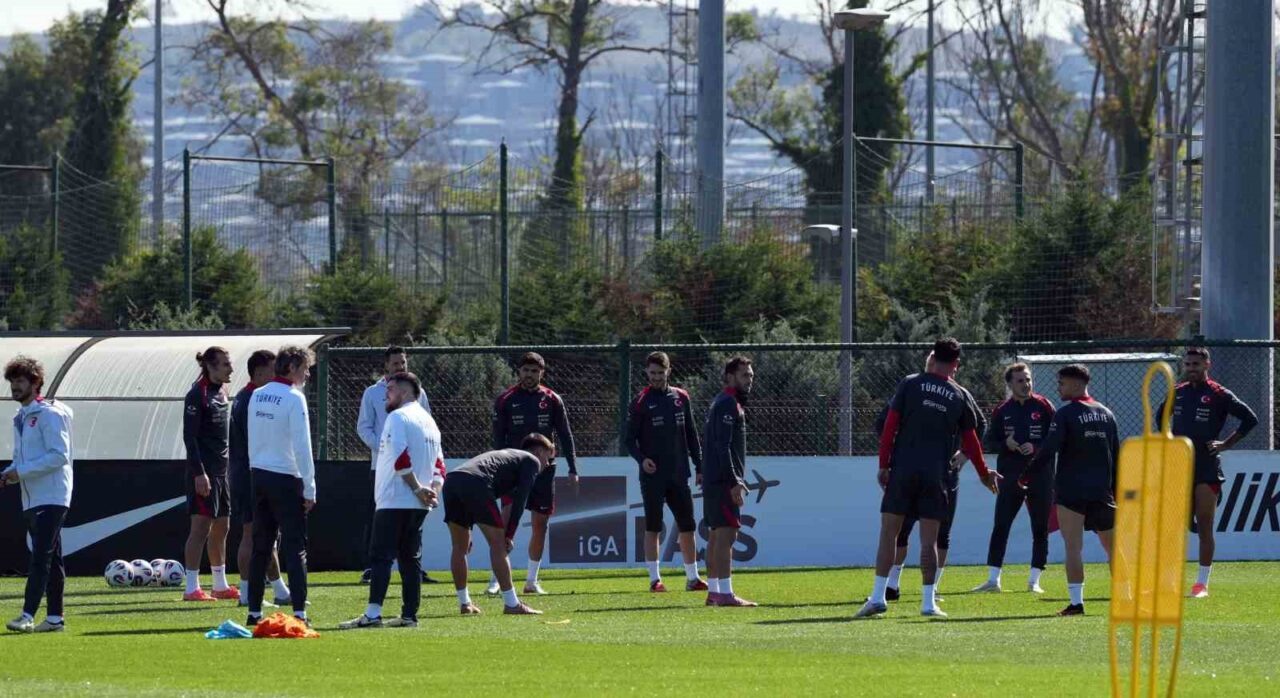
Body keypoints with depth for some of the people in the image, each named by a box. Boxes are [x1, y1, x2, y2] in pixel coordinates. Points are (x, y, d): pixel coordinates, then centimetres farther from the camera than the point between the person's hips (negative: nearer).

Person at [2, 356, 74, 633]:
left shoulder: (49, 414, -10)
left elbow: (59, 456, -18)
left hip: (52, 498, -9)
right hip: (32, 500, 9)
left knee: (41, 556, -15)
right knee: (50, 559, 10)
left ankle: (28, 615, -22)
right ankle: (54, 618, 13)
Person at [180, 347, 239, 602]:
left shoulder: (221, 393, 15)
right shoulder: (197, 395, -12)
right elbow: (189, 436, -16)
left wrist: (231, 468, 19)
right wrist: (199, 473, -21)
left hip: (222, 472, 9)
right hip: (204, 473, -9)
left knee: (221, 527, 13)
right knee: (201, 526, -10)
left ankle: (221, 585, 22)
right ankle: (192, 588, -9)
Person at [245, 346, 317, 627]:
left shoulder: (257, 396, 9)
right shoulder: (293, 398, -12)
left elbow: (252, 440, 14)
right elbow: (302, 446, -13)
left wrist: (256, 471, 18)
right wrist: (309, 489, -9)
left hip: (259, 475, 6)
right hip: (285, 478, -6)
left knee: (261, 545, 11)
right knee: (295, 546, -4)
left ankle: (254, 611, 11)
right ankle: (299, 611, -11)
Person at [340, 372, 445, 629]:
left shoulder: (398, 417, -8)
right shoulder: (428, 421, 18)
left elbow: (401, 458, -19)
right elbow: (439, 466, 16)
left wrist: (417, 489, -14)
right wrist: (433, 490, 2)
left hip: (394, 501, -8)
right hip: (418, 505, 8)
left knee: (382, 557, -11)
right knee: (411, 558, 11)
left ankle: (373, 614, -18)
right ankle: (409, 615, 9)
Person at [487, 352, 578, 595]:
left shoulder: (551, 400, 5)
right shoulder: (506, 400, 2)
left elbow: (565, 436, 6)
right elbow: (498, 439, 1)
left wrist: (572, 469, -1)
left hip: (544, 469, 2)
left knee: (540, 525, 4)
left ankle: (532, 580, 14)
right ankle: (496, 578, -10)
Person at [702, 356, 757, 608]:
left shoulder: (723, 403, 19)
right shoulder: (728, 405, -13)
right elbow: (723, 446, -20)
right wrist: (734, 482, -23)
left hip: (714, 481, 11)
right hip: (723, 481, -11)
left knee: (717, 535, 12)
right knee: (726, 534, -12)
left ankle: (713, 592, 15)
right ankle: (725, 594, -17)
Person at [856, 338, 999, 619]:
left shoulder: (909, 385, 1)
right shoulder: (960, 398, 4)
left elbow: (890, 425, -2)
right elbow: (971, 441, 11)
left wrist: (884, 465, 2)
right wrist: (985, 474, 25)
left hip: (902, 470, -1)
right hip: (936, 475, 1)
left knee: (888, 532, 3)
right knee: (929, 540, 4)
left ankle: (878, 596, -4)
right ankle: (928, 601, 2)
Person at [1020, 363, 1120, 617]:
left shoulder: (1065, 414, -8)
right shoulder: (1105, 414, 11)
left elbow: (1048, 451, -15)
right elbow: (1116, 455, 15)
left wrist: (1025, 477, -6)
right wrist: (1116, 491, 20)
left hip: (1071, 491, -5)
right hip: (1102, 492, 5)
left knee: (1073, 548, -7)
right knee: (1112, 546, 13)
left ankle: (1076, 602, -14)